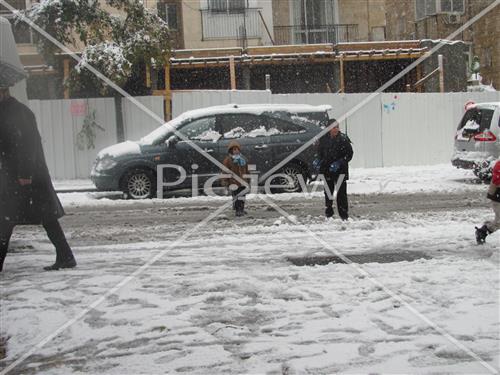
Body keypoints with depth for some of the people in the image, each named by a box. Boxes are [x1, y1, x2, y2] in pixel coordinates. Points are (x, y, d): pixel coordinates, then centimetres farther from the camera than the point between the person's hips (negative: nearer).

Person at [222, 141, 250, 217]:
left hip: (242, 182, 6)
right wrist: (225, 181, -10)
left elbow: (246, 170, 21)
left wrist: (247, 180, 22)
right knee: (236, 196, -8)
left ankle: (241, 209, 24)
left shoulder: (243, 159, 11)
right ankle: (237, 210, -2)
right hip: (233, 182, -6)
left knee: (242, 196, 12)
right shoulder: (228, 160, -7)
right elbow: (225, 171, -7)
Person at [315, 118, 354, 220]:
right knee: (328, 192, 9)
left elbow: (350, 154, -4)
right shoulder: (323, 139, 2)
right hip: (327, 170, 3)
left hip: (340, 170, -3)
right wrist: (318, 160, -3)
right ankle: (328, 214, 20)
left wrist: (339, 162, -16)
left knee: (341, 193, -5)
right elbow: (320, 152, 17)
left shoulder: (343, 139, -7)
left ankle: (344, 215, 1)